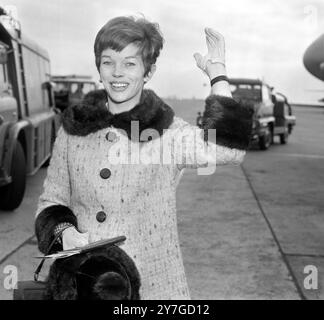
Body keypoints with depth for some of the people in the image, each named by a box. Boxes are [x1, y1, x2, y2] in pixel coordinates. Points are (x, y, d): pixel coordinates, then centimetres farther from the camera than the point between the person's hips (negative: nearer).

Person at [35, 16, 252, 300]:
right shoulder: (73, 130, 1)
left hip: (152, 283, -2)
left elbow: (226, 149, -26)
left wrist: (217, 72, -18)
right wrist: (65, 231, -12)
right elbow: (52, 201, 9)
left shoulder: (169, 133, -7)